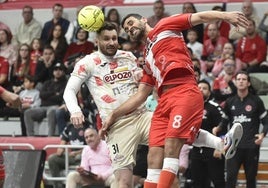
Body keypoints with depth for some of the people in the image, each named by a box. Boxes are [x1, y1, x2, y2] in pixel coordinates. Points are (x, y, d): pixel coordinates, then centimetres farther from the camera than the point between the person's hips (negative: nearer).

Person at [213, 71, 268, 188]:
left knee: (251, 178, 4)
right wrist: (218, 128, -1)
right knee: (230, 177, -9)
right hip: (234, 146, 1)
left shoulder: (256, 101, 2)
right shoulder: (230, 102, 10)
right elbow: (225, 120, 19)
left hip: (252, 146, -1)